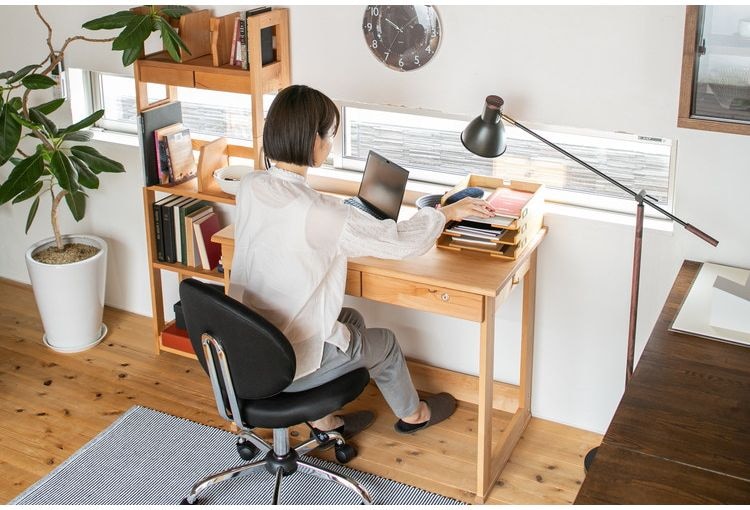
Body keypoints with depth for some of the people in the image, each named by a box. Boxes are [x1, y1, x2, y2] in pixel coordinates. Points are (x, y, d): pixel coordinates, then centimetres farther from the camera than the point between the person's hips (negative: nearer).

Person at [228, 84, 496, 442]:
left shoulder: (249, 187, -7)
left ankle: (324, 420, 39)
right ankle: (411, 415, 47)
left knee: (352, 321, 27)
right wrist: (447, 212, 1)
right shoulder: (320, 213, -28)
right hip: (282, 366, -6)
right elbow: (405, 242, -16)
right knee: (383, 342, 19)